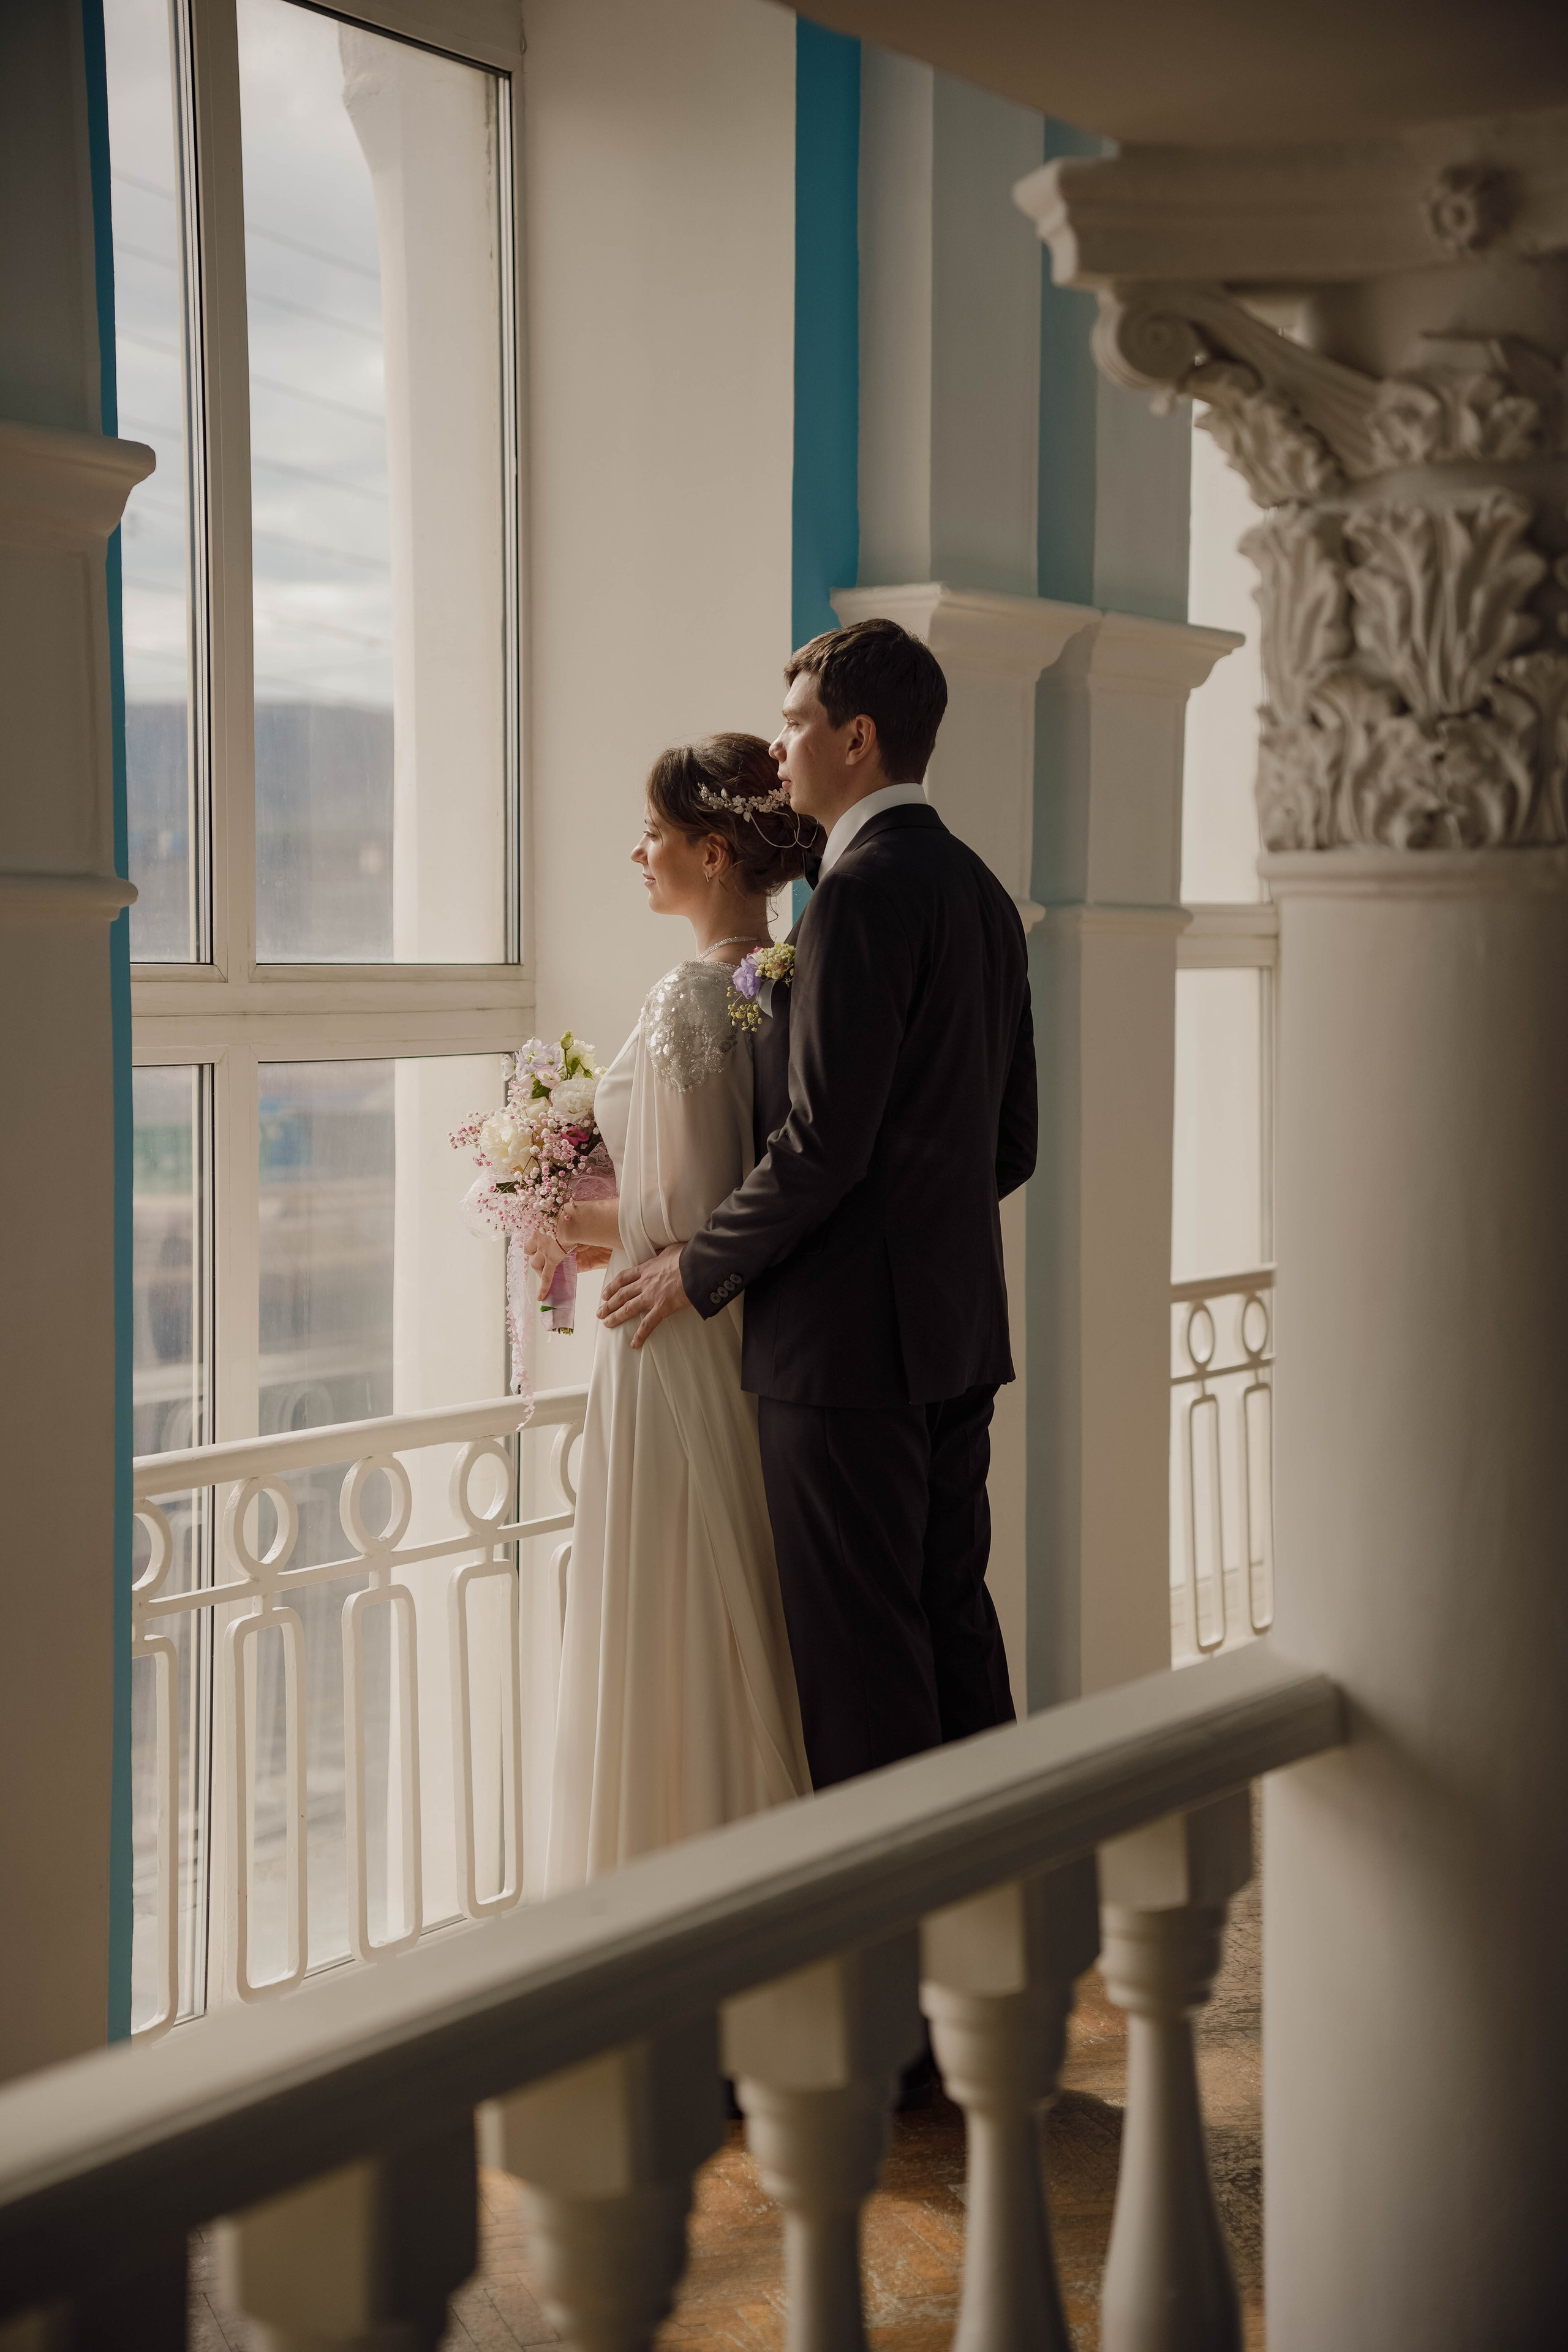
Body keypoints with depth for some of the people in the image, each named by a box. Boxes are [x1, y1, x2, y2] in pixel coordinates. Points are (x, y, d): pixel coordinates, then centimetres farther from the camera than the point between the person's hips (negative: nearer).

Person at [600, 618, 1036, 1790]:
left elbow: (823, 1140, -20)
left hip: (850, 1335, -9)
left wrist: (700, 1271, -8)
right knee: (954, 1623, 16)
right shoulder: (980, 889, 13)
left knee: (859, 1658, -1)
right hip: (960, 1324, 9)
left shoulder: (862, 892, -15)